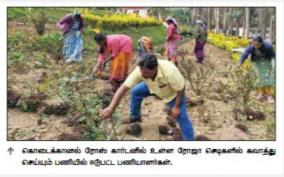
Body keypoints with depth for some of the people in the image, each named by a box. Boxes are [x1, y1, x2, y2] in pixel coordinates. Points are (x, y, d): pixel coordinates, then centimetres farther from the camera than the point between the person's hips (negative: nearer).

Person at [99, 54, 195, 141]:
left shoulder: (169, 71, -47)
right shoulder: (141, 70, -35)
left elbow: (181, 89, -30)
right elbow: (123, 88, -34)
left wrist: (176, 107, -21)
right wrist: (111, 108, -40)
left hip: (173, 93, -4)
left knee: (181, 116, -10)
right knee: (135, 91, 2)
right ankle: (135, 117, 25)